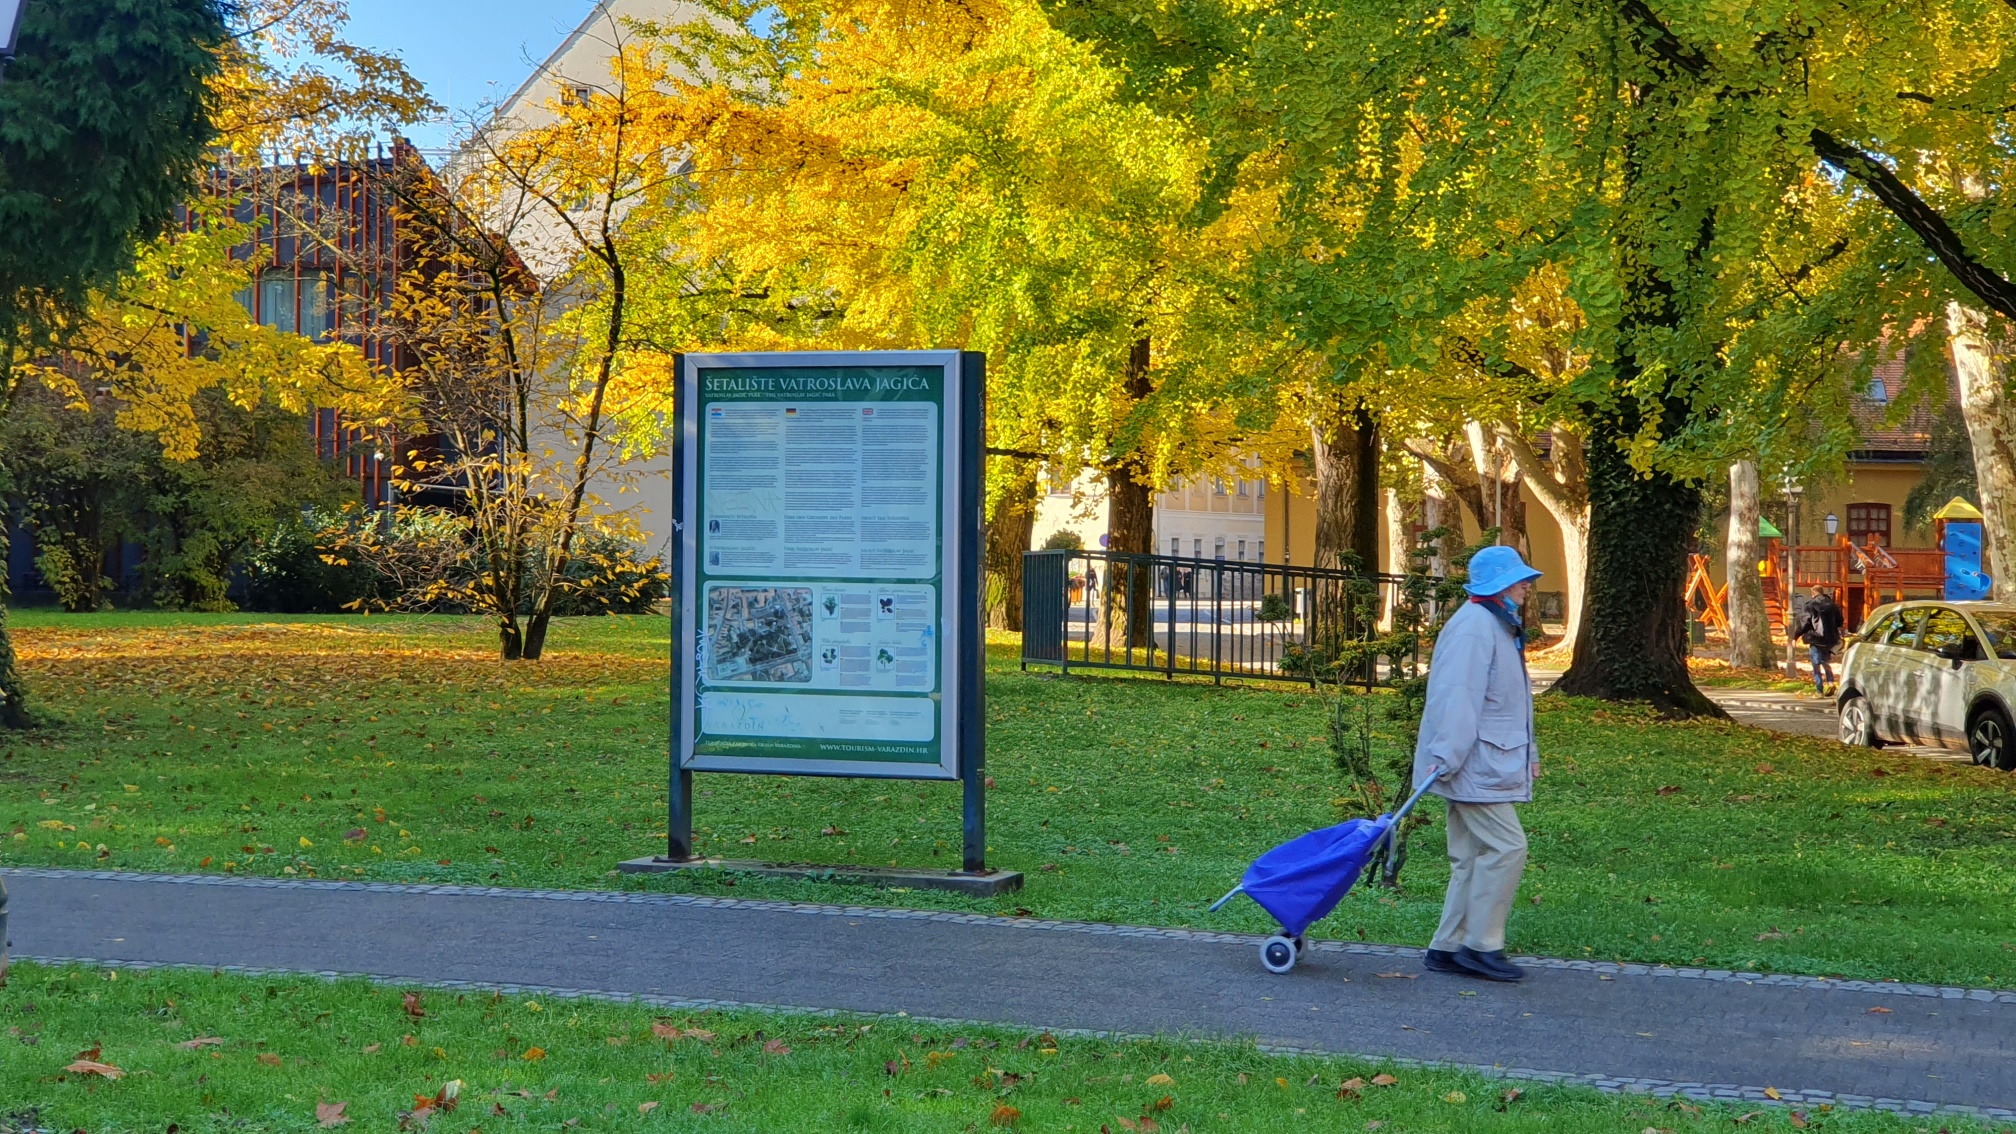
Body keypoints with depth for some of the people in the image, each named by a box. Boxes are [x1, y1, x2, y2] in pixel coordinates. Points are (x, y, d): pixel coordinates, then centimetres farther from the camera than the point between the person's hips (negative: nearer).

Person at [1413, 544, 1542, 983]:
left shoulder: (1501, 627, 19)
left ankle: (1448, 948, 15)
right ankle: (1480, 945, -4)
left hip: (1491, 765, 11)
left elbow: (1511, 699, 26)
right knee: (1506, 847, -11)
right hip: (1473, 766, -11)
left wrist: (1528, 753, 24)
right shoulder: (1473, 627, -16)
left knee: (1472, 857, 11)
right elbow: (1456, 699, -24)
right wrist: (1446, 758, -29)